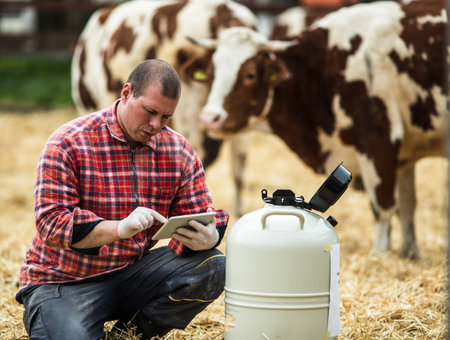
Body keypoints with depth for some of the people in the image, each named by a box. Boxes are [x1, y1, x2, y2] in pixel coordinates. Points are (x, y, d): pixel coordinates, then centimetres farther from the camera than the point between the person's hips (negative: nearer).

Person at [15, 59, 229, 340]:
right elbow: (51, 223, -20)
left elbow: (200, 215, 1)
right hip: (65, 282, -5)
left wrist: (207, 237, -26)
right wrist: (119, 229, -36)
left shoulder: (179, 151, 3)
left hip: (132, 271, 5)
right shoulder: (68, 144, -13)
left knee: (212, 266, -16)